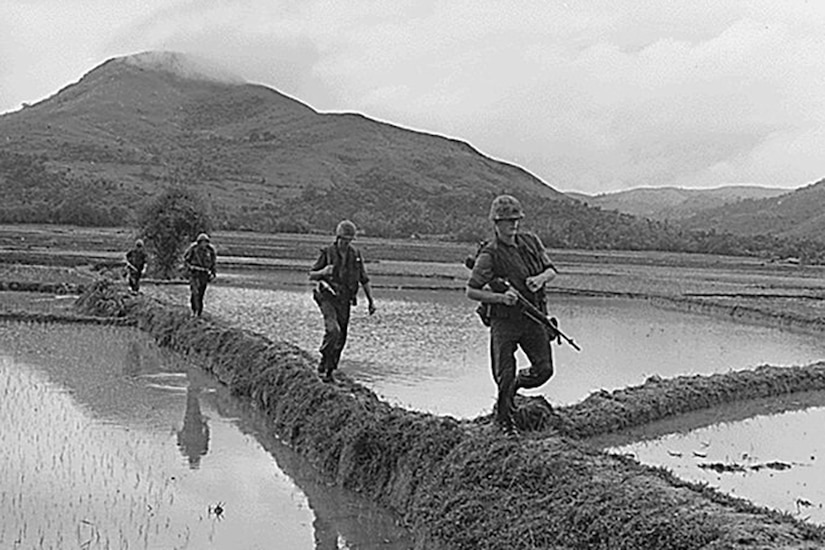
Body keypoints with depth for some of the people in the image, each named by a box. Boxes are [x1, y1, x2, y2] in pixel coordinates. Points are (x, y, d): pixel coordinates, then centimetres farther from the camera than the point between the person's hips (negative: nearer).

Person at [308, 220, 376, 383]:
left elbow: (364, 279, 13)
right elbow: (311, 276, -1)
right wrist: (323, 272, -23)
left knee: (341, 338, 5)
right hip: (328, 298, -4)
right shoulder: (327, 252, -5)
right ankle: (323, 364, -9)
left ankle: (329, 371, 16)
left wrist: (371, 300, 9)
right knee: (333, 330, -25)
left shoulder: (355, 254, 5)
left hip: (344, 301, 4)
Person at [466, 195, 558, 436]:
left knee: (544, 369, 0)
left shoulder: (531, 241, 6)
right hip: (504, 320, -4)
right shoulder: (489, 254, -10)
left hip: (534, 317, 4)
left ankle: (515, 386, 30)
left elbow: (551, 270, 14)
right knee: (505, 375, -3)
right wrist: (500, 297, -23)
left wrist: (541, 278, -9)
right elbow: (471, 291, -10)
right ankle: (504, 419, 19)